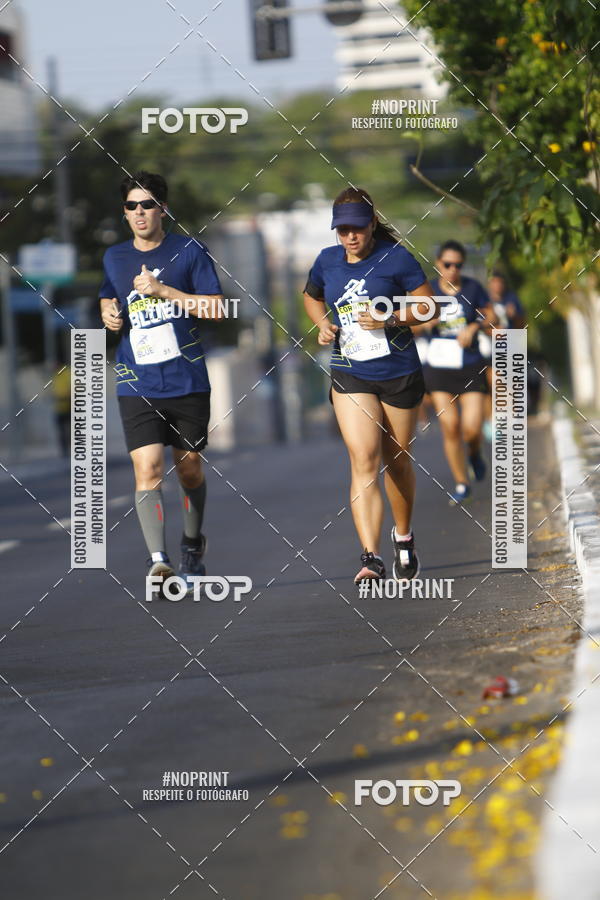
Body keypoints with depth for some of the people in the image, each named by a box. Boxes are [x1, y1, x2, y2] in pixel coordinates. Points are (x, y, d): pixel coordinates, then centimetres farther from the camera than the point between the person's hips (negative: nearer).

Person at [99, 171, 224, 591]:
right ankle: (158, 559, -23)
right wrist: (109, 314, 3)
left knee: (190, 469, 12)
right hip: (137, 384, 1)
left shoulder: (189, 251, -2)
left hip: (188, 380, -1)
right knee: (147, 469, -16)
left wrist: (162, 290, -15)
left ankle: (193, 547, 36)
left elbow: (215, 307, -8)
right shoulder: (114, 258, 9)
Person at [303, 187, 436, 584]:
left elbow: (429, 305, -5)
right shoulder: (327, 262, 3)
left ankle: (404, 537, 38)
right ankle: (371, 556, -24)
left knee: (396, 460, 12)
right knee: (364, 461, -15)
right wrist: (323, 324, 3)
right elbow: (311, 297, 24)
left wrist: (390, 319, -20)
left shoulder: (396, 258, -8)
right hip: (350, 375, 1)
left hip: (399, 373, -1)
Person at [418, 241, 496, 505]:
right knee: (450, 427, -7)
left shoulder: (472, 288, -2)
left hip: (470, 367, 0)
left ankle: (475, 453, 27)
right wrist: (426, 324, -18)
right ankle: (461, 484, 8)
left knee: (472, 429, -10)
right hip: (439, 367, 1)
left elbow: (491, 317, 8)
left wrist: (474, 327, -11)